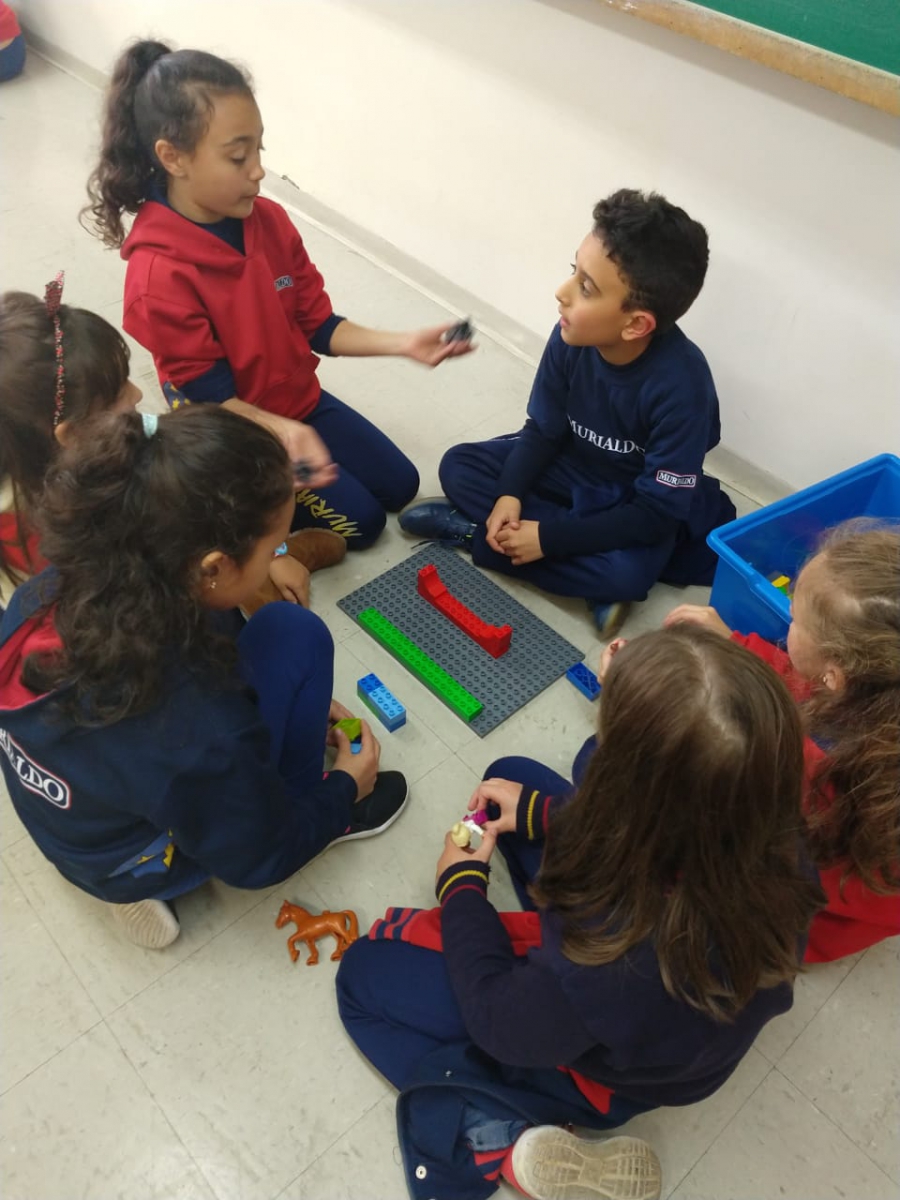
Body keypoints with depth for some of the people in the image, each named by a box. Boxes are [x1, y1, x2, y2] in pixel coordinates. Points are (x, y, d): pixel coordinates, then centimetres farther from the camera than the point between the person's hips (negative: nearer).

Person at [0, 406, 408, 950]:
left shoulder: (48, 593, -22)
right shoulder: (201, 735, -41)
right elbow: (258, 860, -19)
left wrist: (300, 706, 5)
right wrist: (346, 789, -1)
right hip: (151, 865, -6)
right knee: (294, 636, -16)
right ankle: (303, 800, 9)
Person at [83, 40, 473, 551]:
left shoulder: (269, 220, -9)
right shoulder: (159, 275, -28)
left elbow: (317, 325, -1)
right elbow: (210, 399, -23)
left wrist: (402, 343, -14)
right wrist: (285, 433, -40)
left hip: (300, 402, 7)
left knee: (400, 485, 12)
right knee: (360, 519, -6)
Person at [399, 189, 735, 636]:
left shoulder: (680, 386, -34)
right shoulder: (573, 337, -21)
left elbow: (656, 512, -28)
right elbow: (544, 429, -6)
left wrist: (549, 537, -29)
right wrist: (509, 495, -21)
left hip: (638, 505, -4)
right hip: (571, 465, 5)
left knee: (626, 573, -34)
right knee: (459, 466, -7)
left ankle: (476, 530, -17)